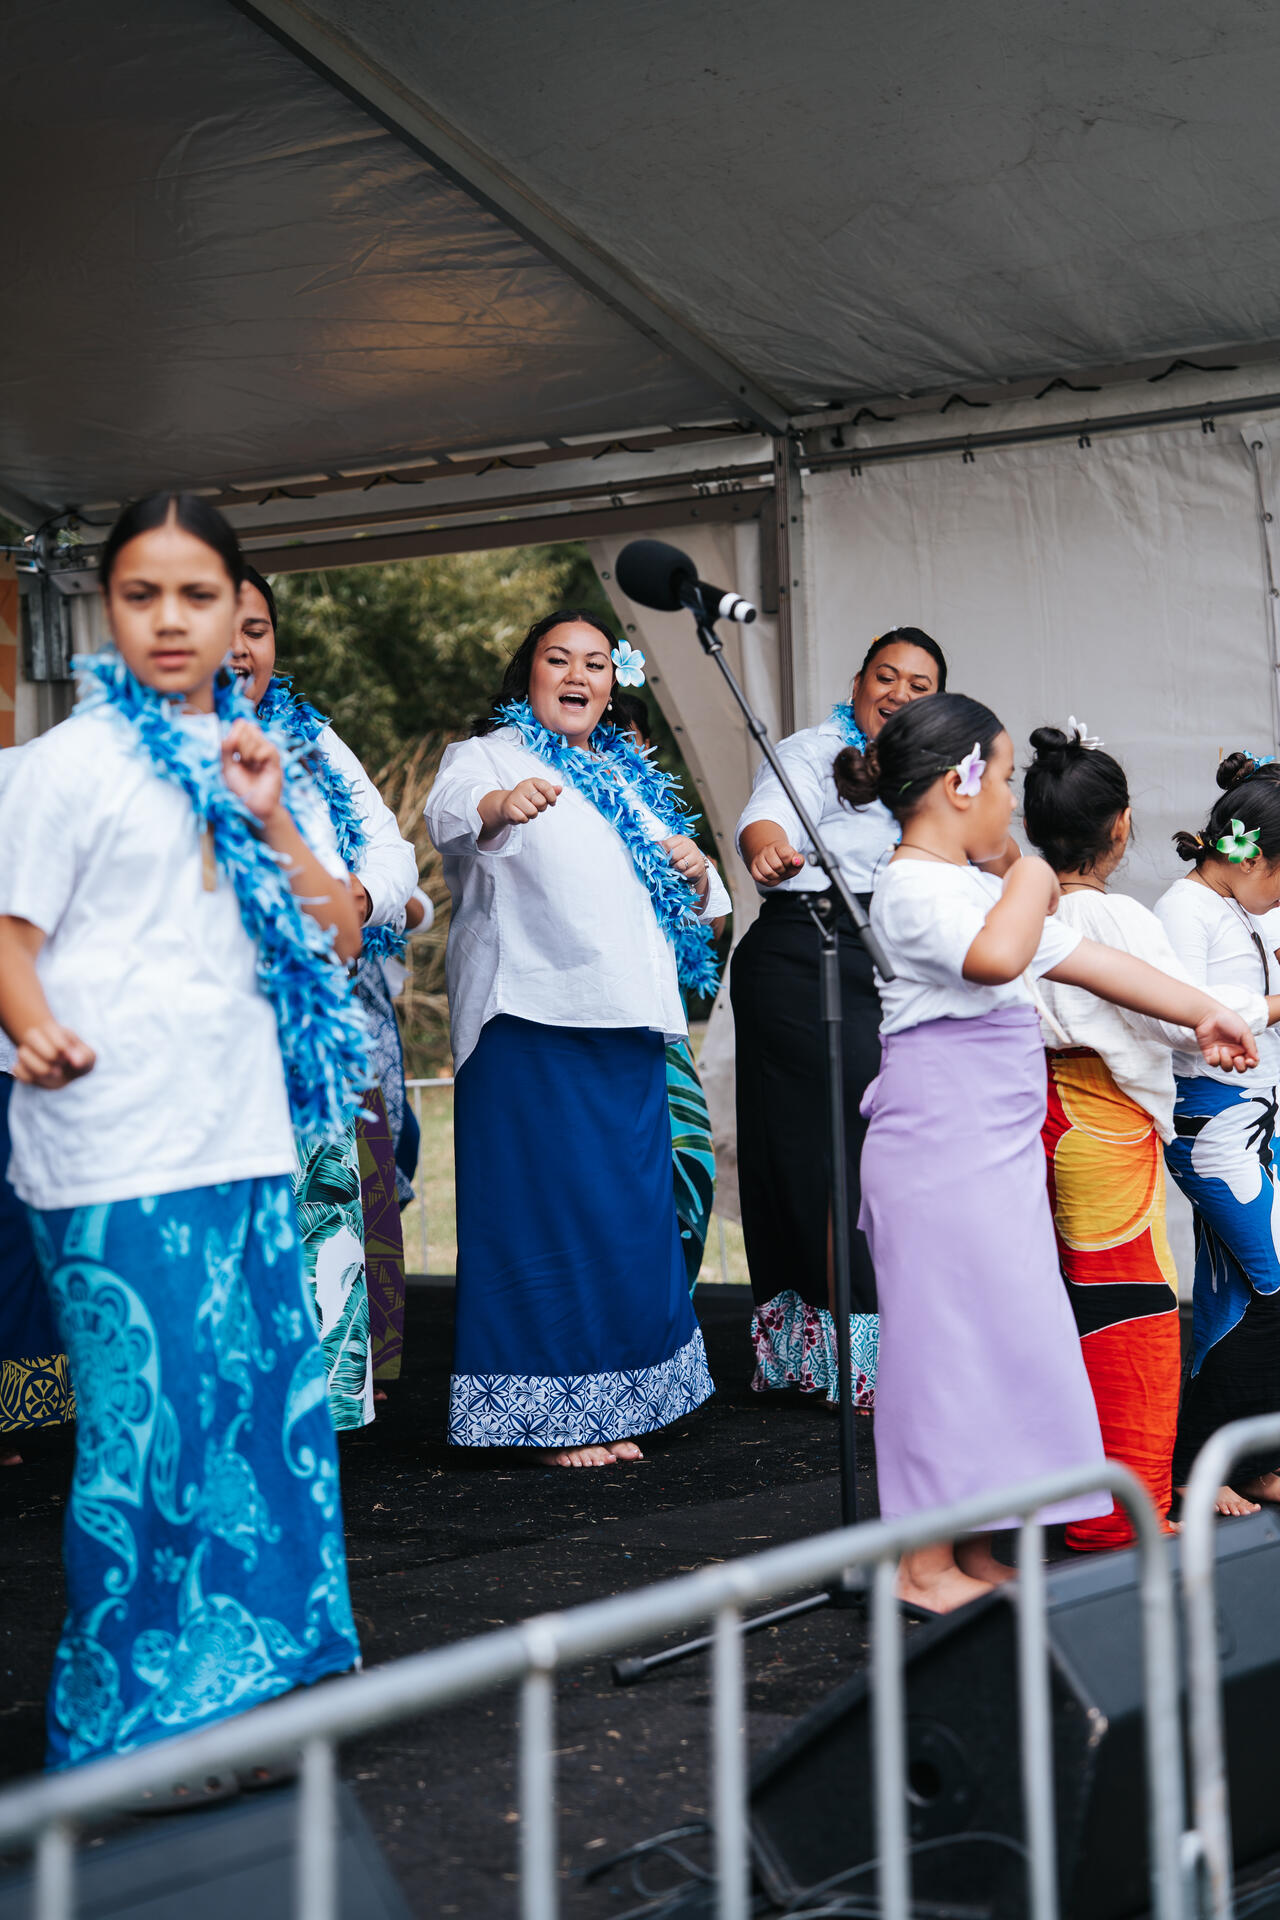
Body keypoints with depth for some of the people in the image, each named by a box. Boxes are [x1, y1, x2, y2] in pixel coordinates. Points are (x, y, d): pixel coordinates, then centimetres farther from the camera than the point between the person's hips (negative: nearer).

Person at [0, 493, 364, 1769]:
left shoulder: (260, 762, 15)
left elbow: (339, 938, 13)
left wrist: (271, 820, -1)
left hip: (245, 1138, 6)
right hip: (117, 1158, -6)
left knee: (270, 1406, 9)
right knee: (148, 1423, -6)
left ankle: (246, 1674, 24)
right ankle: (126, 1719, 8)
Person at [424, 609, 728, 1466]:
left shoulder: (631, 778, 21)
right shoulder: (490, 756, 3)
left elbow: (697, 912, 26)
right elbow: (451, 815, -22)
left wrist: (696, 874, 3)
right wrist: (501, 804, -44)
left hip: (628, 1027, 7)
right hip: (533, 1022, -6)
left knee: (632, 1216, 9)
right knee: (547, 1210, -7)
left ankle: (607, 1405, 20)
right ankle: (547, 1414, 1)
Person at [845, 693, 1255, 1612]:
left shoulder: (984, 887, 18)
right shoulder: (913, 888, -14)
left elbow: (1090, 960, 23)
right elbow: (996, 957, -34)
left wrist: (1205, 1012, 23)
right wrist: (1032, 879, -15)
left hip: (996, 1151, 10)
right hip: (941, 1150, -10)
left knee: (1002, 1336, 12)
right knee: (949, 1340, -6)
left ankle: (975, 1553, 20)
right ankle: (923, 1567, 2)